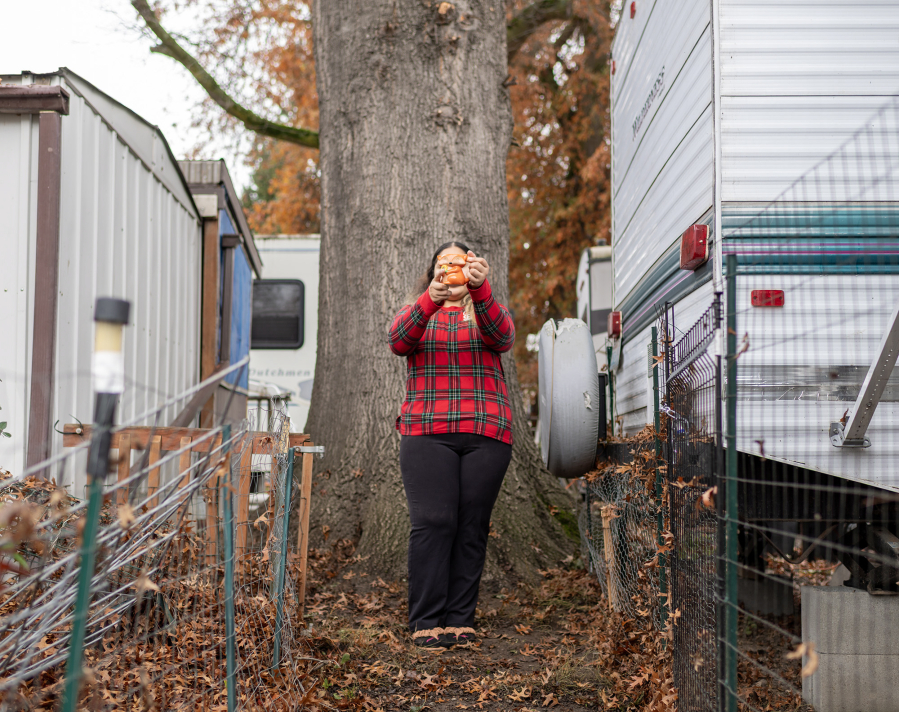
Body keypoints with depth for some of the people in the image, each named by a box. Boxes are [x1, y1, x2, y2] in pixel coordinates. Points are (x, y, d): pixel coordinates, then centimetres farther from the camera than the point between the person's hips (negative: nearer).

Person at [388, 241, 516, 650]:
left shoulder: (487, 310, 17)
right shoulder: (416, 311, 17)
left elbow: (502, 336, -8)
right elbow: (399, 341, -6)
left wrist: (480, 288, -26)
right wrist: (431, 298, -24)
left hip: (485, 434, 1)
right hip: (426, 432, -1)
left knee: (472, 527, -2)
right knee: (432, 522, -11)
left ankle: (461, 620, 2)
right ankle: (426, 622, -9)